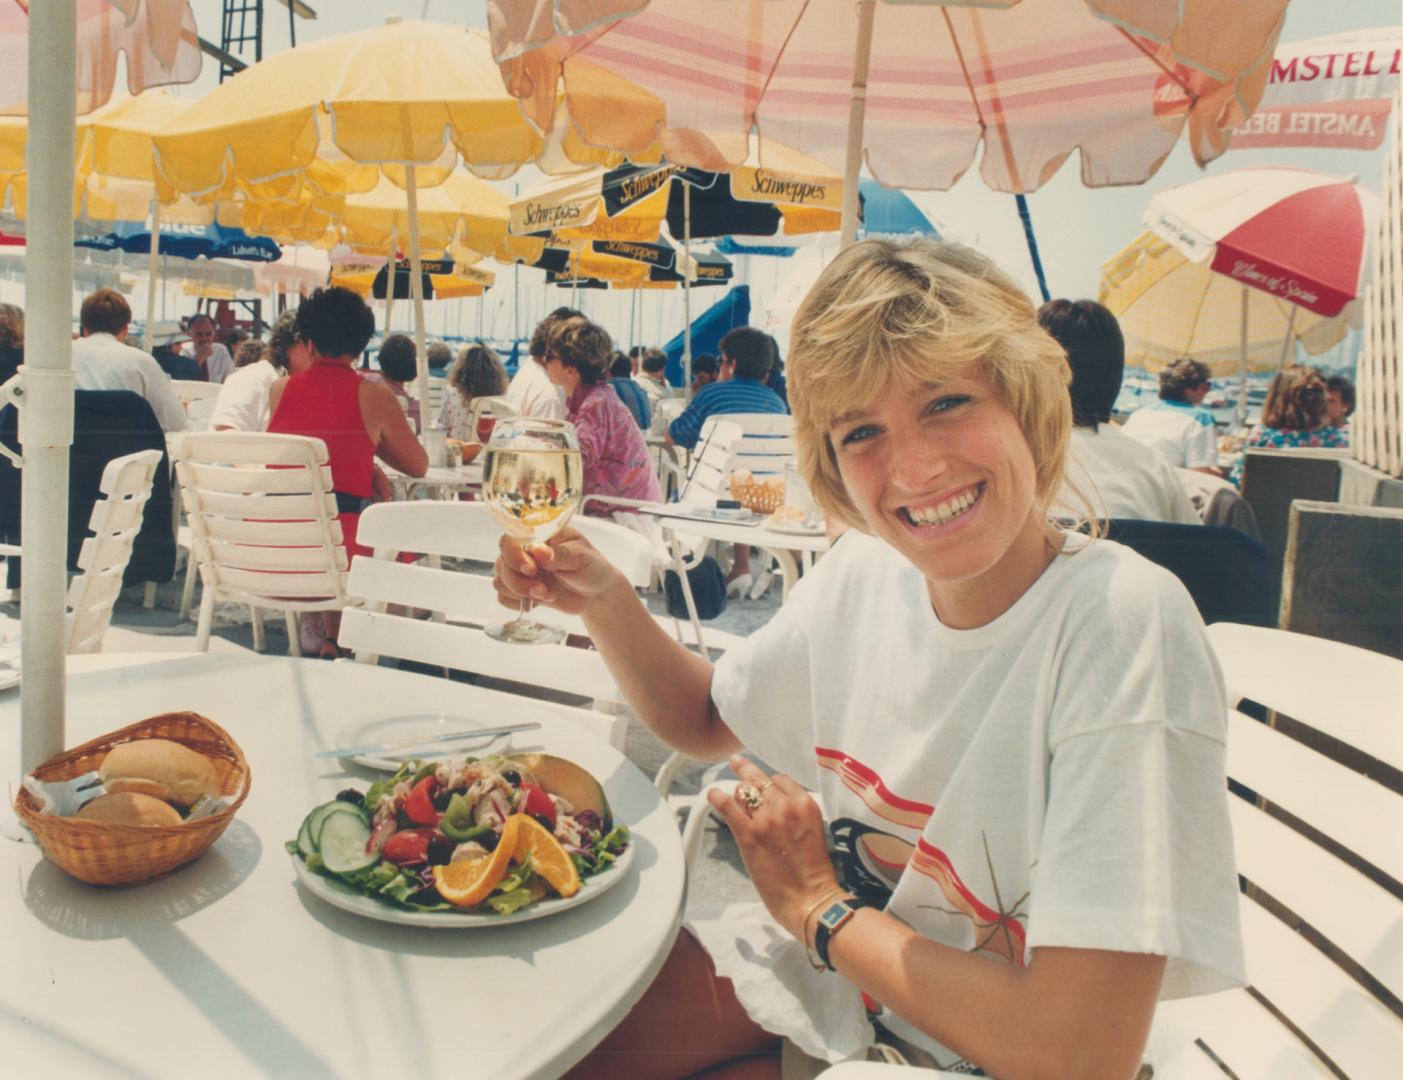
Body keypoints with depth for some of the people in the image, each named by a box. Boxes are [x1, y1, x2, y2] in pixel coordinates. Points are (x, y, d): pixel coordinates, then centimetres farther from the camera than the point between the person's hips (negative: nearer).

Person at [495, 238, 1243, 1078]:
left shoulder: (1123, 622, -27)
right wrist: (603, 599, -9)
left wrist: (816, 905, -15)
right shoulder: (865, 571, -7)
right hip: (823, 968, 5)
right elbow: (707, 723, 9)